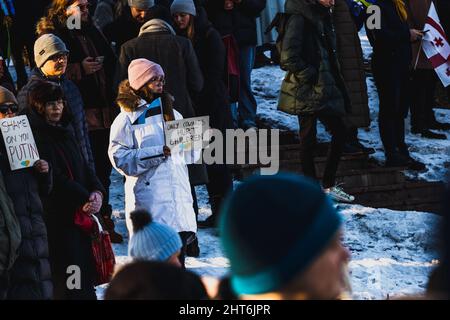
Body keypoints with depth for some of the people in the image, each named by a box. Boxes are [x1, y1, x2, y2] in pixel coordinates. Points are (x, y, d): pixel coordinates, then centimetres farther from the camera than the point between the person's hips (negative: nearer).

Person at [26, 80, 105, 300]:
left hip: (80, 213, 8)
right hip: (57, 214, -8)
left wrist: (97, 191, -5)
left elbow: (83, 167, 13)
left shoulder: (64, 133, 16)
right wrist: (85, 197, -16)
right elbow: (54, 177, -15)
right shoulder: (37, 136, -9)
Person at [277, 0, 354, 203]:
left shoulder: (321, 17, 12)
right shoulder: (299, 19, -17)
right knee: (309, 139, -2)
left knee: (340, 131, 11)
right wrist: (310, 77, -16)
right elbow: (288, 58, -23)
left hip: (324, 88, 9)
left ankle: (329, 185, 19)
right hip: (307, 92, -9)